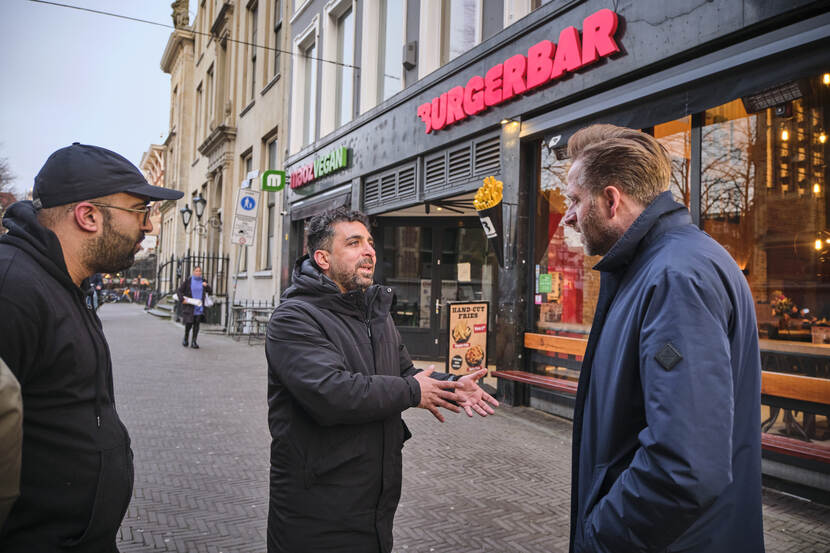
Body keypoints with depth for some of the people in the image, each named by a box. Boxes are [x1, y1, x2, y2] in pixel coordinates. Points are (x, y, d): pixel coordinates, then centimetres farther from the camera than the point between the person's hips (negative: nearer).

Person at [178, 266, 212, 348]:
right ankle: (185, 339, 23)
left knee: (197, 324, -1)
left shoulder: (203, 281, 9)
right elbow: (180, 290, 2)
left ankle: (194, 342, 5)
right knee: (189, 323, -3)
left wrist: (206, 286, -7)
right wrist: (183, 299, -9)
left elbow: (210, 291, 11)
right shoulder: (188, 280, 1)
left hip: (199, 307, 2)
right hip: (189, 306, -2)